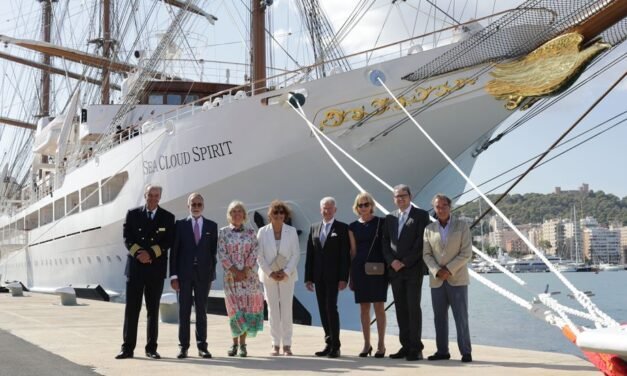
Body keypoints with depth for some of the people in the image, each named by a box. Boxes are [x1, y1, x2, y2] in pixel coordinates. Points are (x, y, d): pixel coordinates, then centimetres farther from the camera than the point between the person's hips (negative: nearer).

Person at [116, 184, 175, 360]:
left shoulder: (168, 217, 5)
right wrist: (138, 253, -15)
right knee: (131, 309, 0)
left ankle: (151, 348, 11)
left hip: (156, 268, 0)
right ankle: (128, 348, 3)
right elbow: (127, 238, 0)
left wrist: (151, 254, -15)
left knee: (153, 309, 5)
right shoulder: (132, 214, 6)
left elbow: (168, 242, -3)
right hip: (135, 266, 0)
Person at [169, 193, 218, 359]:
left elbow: (214, 251, 8)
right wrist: (173, 275, -7)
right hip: (184, 274, -1)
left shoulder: (212, 226, 7)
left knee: (202, 311, 5)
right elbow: (174, 251, 0)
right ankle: (183, 347, 6)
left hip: (203, 274, 1)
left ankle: (202, 346, 10)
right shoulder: (180, 225, 3)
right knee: (184, 311, 2)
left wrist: (211, 273, 1)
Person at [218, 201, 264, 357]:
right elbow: (222, 254, -3)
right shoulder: (223, 232, 4)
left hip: (249, 275, 1)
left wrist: (245, 270, -12)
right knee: (235, 309, -3)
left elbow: (254, 252, 0)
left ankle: (242, 344, 6)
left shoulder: (250, 232, 8)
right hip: (231, 276, -1)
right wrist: (235, 271, -12)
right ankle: (235, 343, 10)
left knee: (248, 308, -1)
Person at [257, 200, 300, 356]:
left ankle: (287, 344, 4)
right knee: (273, 309, 2)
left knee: (287, 309, -1)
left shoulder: (291, 231, 0)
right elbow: (259, 256, -1)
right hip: (269, 276, 0)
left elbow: (296, 254, -1)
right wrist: (270, 273, -9)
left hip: (287, 275, 0)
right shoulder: (263, 232, 0)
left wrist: (286, 272, -10)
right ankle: (275, 344, 8)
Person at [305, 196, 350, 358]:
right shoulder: (314, 228, 13)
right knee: (323, 310, 6)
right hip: (318, 276, 5)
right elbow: (310, 254, 12)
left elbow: (345, 254, -5)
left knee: (331, 308, -11)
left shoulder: (342, 228, 0)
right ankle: (329, 344, 13)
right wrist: (308, 277, 6)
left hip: (333, 276, -5)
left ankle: (335, 346, -5)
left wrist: (343, 278, -12)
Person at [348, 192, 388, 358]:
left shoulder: (381, 222, 2)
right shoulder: (353, 226, 9)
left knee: (379, 306, -2)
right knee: (364, 307, 5)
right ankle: (367, 344, 12)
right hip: (360, 268, 3)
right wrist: (351, 275, 9)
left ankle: (381, 344, 3)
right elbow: (353, 251, 11)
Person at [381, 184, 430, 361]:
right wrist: (391, 261, -6)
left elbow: (421, 242, -9)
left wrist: (405, 262, -13)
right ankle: (405, 346, 10)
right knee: (401, 309, 6)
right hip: (395, 270, 5)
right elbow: (385, 242, 11)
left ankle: (416, 348, -3)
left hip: (413, 269, -5)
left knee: (413, 307, -7)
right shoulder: (390, 218, 15)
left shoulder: (421, 215, -1)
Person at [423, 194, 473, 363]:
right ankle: (442, 351, 11)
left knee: (461, 317, -4)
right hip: (437, 281, 3)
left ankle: (466, 352, 0)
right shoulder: (429, 229, 9)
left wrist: (449, 270, -13)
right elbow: (426, 254, 5)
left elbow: (466, 253, -5)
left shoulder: (462, 226, 2)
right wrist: (437, 271, -12)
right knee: (439, 317, 4)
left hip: (457, 279, -3)